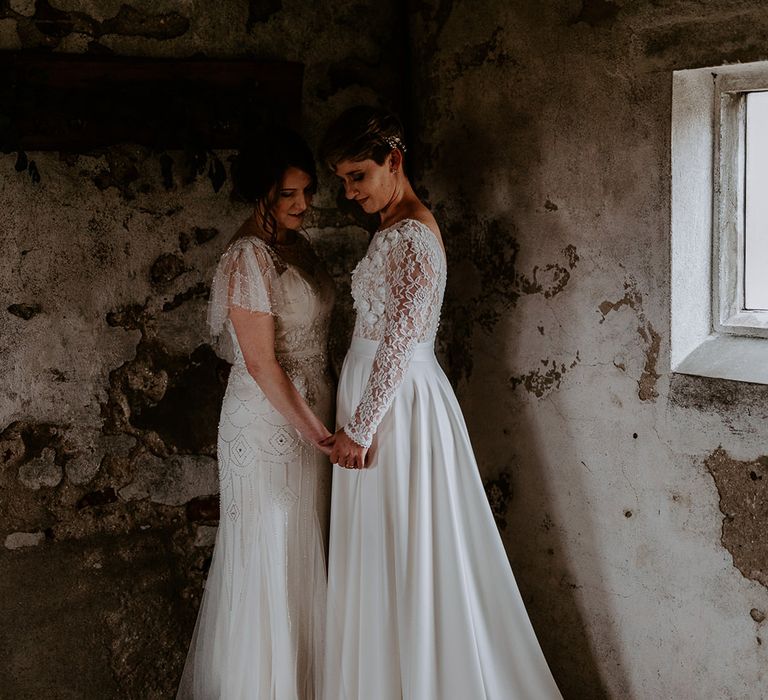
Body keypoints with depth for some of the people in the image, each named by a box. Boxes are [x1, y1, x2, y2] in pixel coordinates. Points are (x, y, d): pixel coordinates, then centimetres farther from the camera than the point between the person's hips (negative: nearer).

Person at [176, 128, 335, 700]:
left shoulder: (298, 246, 8)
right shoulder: (249, 256, -18)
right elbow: (261, 362, -20)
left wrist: (325, 424, 10)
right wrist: (316, 432, -19)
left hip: (309, 416, 8)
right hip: (268, 422, -8)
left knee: (305, 549, 17)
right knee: (270, 552, 3)